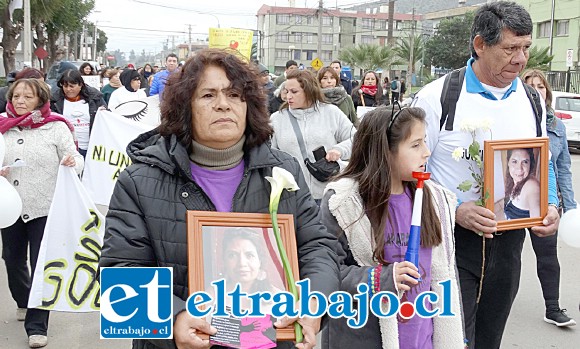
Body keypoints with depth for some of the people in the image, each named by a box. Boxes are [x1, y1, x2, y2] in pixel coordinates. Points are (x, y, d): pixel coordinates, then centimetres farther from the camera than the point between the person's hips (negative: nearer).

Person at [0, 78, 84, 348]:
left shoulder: (56, 127, -6)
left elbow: (75, 158, -7)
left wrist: (72, 163, -29)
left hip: (45, 207, -4)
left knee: (42, 266, -2)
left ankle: (37, 326, 9)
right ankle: (23, 301, 48)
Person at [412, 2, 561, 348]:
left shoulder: (531, 101, 5)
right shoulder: (438, 97, -12)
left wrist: (551, 206, -4)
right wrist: (456, 209, -24)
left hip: (508, 242, 5)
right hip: (452, 239, -5)